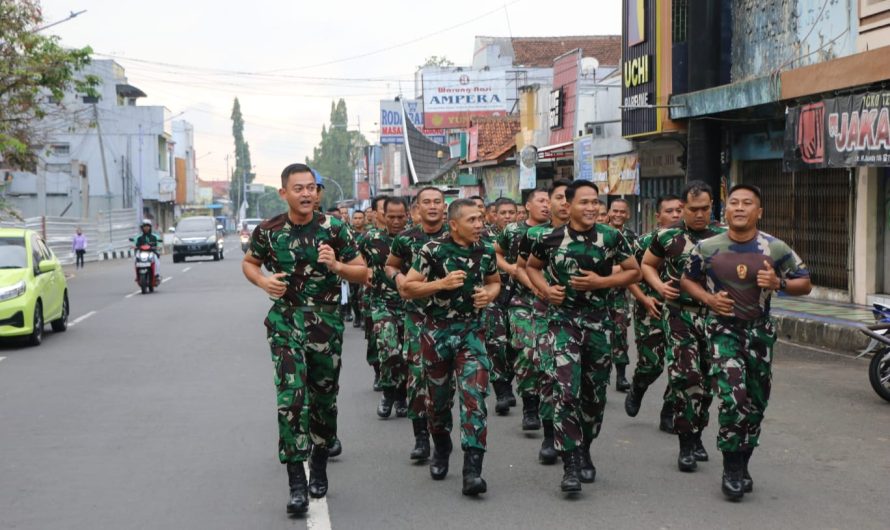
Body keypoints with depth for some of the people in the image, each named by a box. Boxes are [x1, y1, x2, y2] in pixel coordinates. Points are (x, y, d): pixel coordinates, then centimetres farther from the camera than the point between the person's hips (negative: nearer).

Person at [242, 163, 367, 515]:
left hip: (327, 322, 1)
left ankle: (319, 465, 34)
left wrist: (337, 266, -21)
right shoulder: (268, 230, -3)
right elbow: (249, 263, 14)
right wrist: (263, 281, -7)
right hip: (285, 321, -1)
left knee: (324, 397, 12)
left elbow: (362, 273, 0)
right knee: (291, 397, -13)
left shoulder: (333, 229, -5)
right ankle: (297, 482, -9)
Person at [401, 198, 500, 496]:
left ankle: (472, 470, -14)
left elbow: (494, 282, 22)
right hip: (438, 331, -1)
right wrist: (441, 284, -20)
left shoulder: (485, 252, 3)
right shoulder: (433, 250, -9)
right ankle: (441, 449, 41)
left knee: (474, 396, -13)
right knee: (438, 398, 13)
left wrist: (489, 294, -1)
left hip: (472, 331, 2)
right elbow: (407, 289, -8)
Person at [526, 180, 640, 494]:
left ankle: (584, 452, 32)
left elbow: (634, 272, 4)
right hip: (563, 319, -2)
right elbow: (531, 267, 15)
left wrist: (601, 282, -10)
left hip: (598, 321, 2)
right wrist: (546, 289, -4)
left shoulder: (612, 238, -2)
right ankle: (570, 465, -11)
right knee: (566, 391, -15)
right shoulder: (551, 239, -3)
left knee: (594, 394, 11)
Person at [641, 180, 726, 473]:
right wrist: (659, 286, -3)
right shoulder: (667, 236, 2)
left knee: (707, 378, 9)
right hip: (680, 314, -2)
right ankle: (687, 445, -4)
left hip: (714, 314, 2)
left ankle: (696, 435, 27)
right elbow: (647, 264, 16)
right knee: (685, 376, -12)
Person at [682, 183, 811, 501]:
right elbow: (687, 280, 12)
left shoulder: (775, 249, -3)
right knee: (732, 397, -19)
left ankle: (741, 466, 28)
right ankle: (732, 469, -4)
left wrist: (779, 283, -16)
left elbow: (805, 284, 4)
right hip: (724, 329, -2)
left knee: (755, 403, 9)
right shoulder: (707, 248, -2)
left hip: (759, 331, 2)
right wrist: (708, 298, -8)